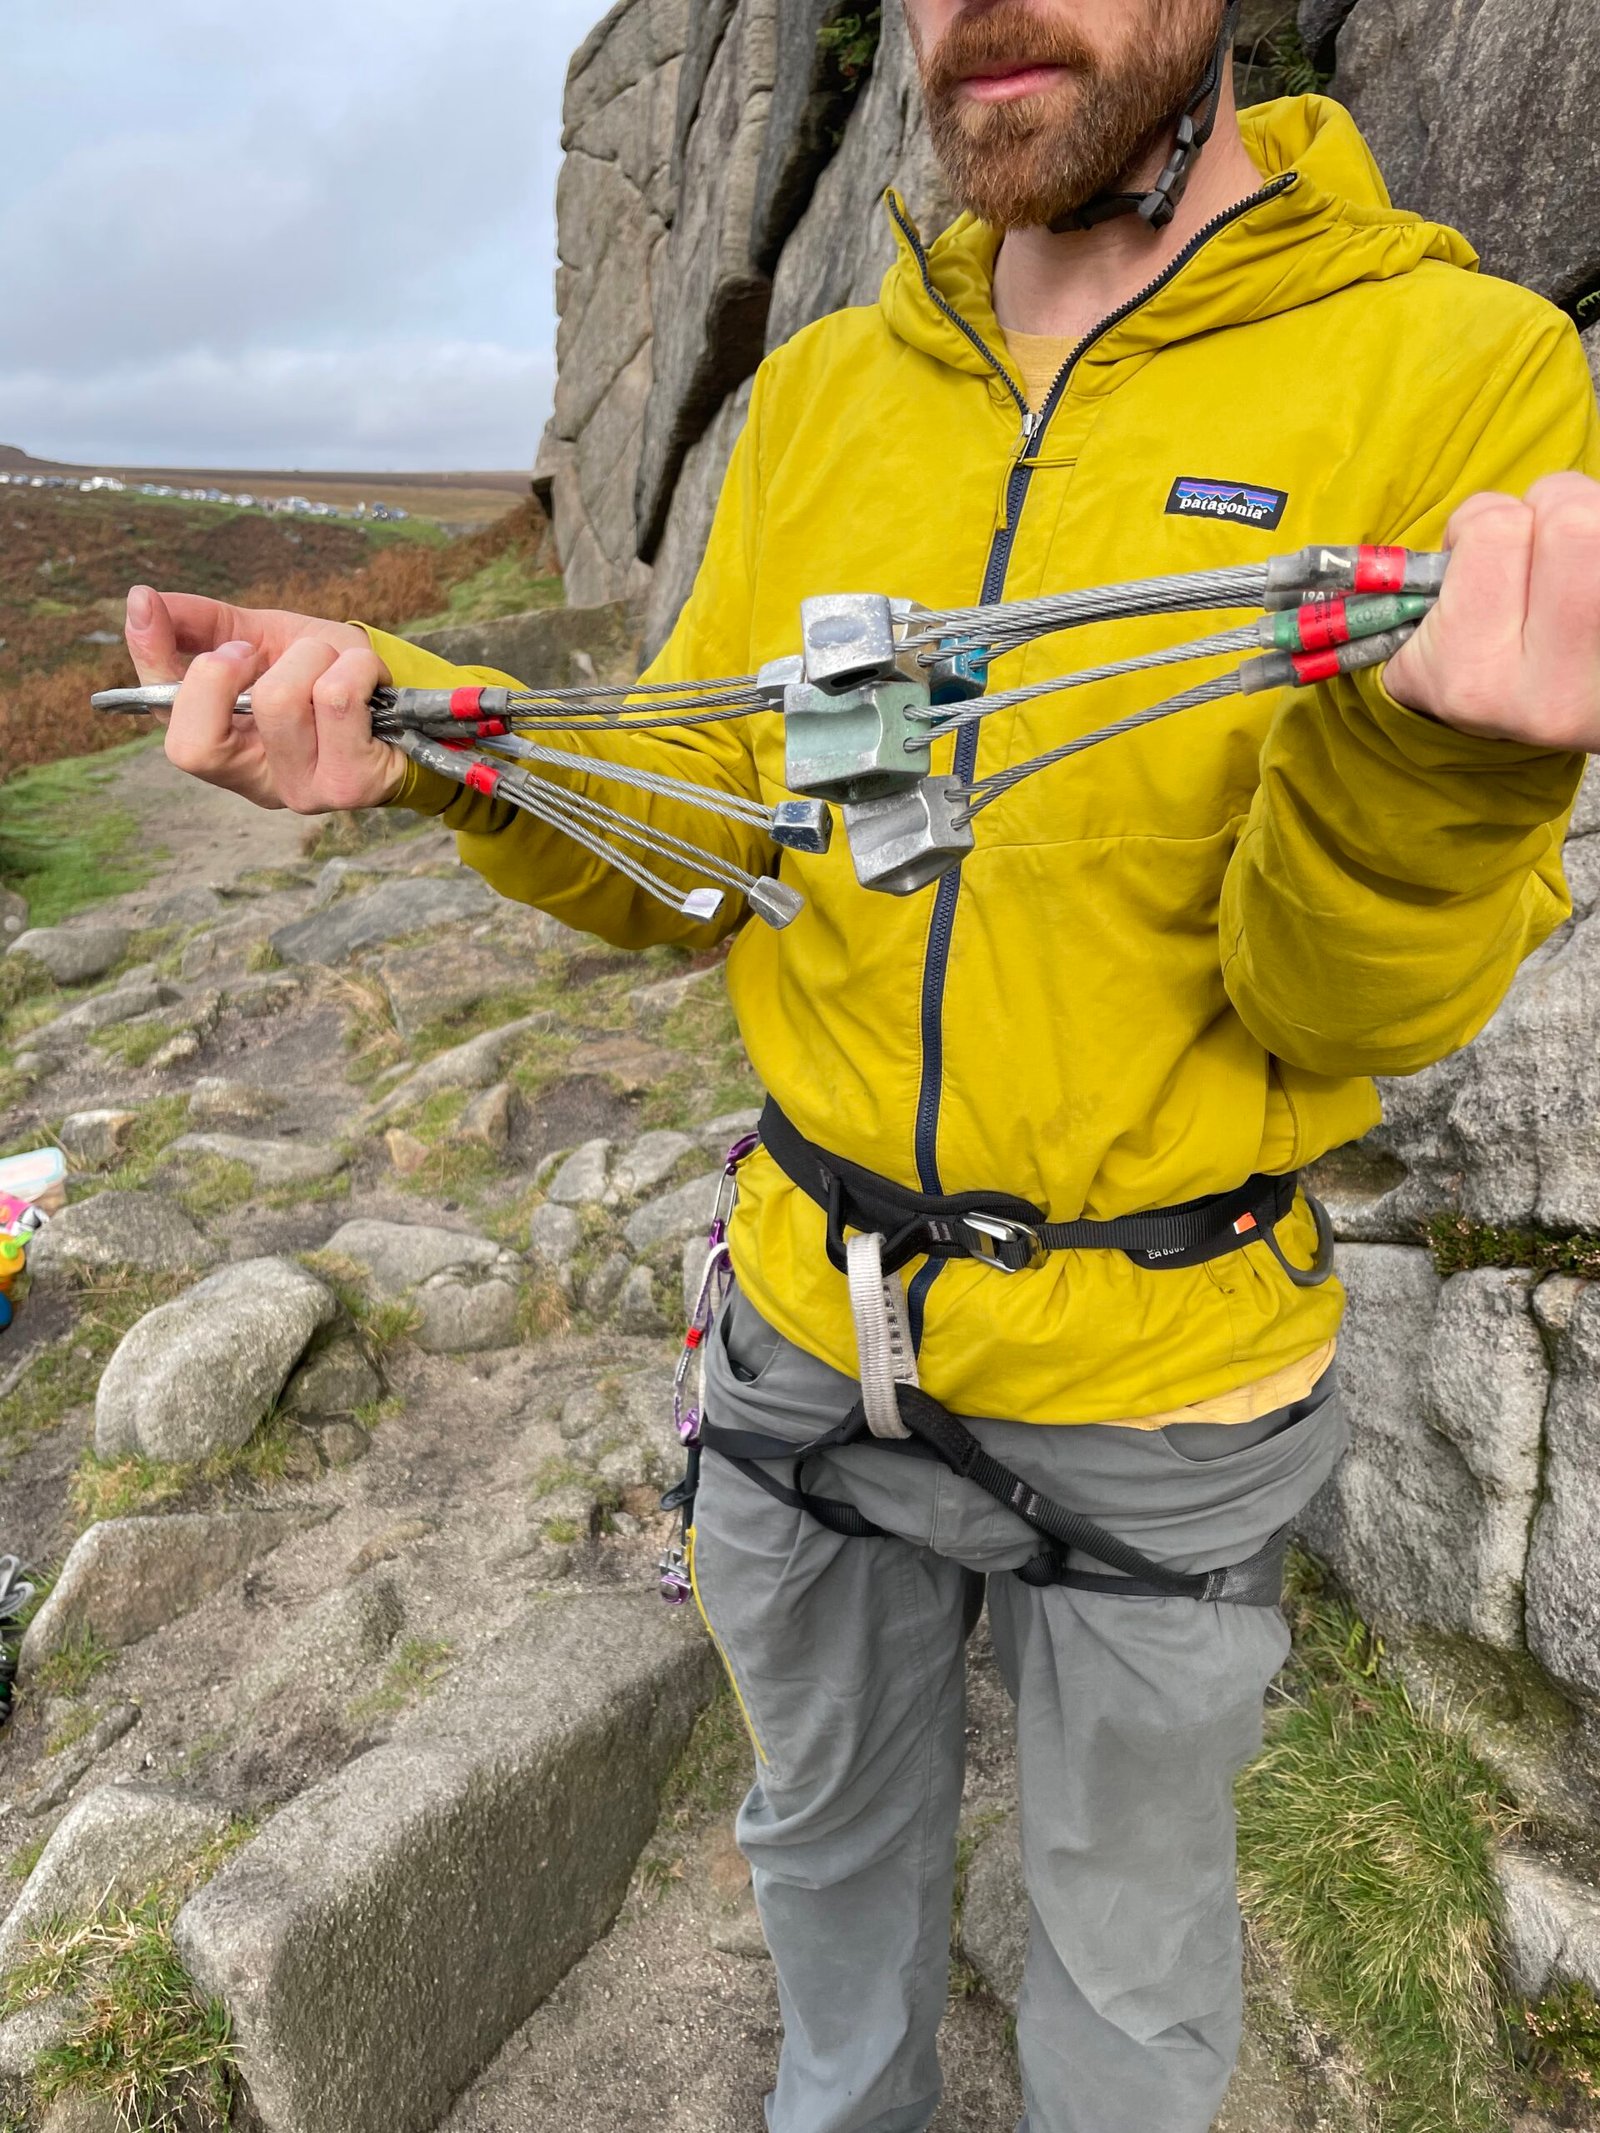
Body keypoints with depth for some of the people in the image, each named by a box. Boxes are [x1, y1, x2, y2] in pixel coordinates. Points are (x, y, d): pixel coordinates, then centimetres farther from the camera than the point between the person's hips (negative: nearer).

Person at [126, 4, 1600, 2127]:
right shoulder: (821, 388, 1)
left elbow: (1363, 1011, -15)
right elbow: (689, 846, 1)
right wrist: (422, 734, -16)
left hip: (1162, 1382, -3)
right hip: (810, 1318, 4)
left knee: (1128, 1947, 22)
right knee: (829, 1825, 28)